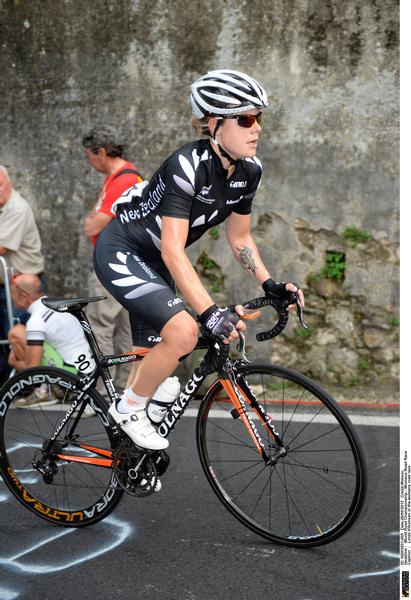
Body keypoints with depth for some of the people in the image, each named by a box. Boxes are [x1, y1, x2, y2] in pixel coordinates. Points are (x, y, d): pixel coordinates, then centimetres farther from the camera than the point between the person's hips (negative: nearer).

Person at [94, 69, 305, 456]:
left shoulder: (249, 170, -8)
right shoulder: (188, 165, -31)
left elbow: (239, 238, 5)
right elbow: (173, 250, -35)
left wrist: (269, 285, -9)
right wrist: (210, 313, -43)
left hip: (153, 262, 8)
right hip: (121, 252, -8)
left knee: (155, 359, 14)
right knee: (183, 331, -28)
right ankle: (128, 408, -3)